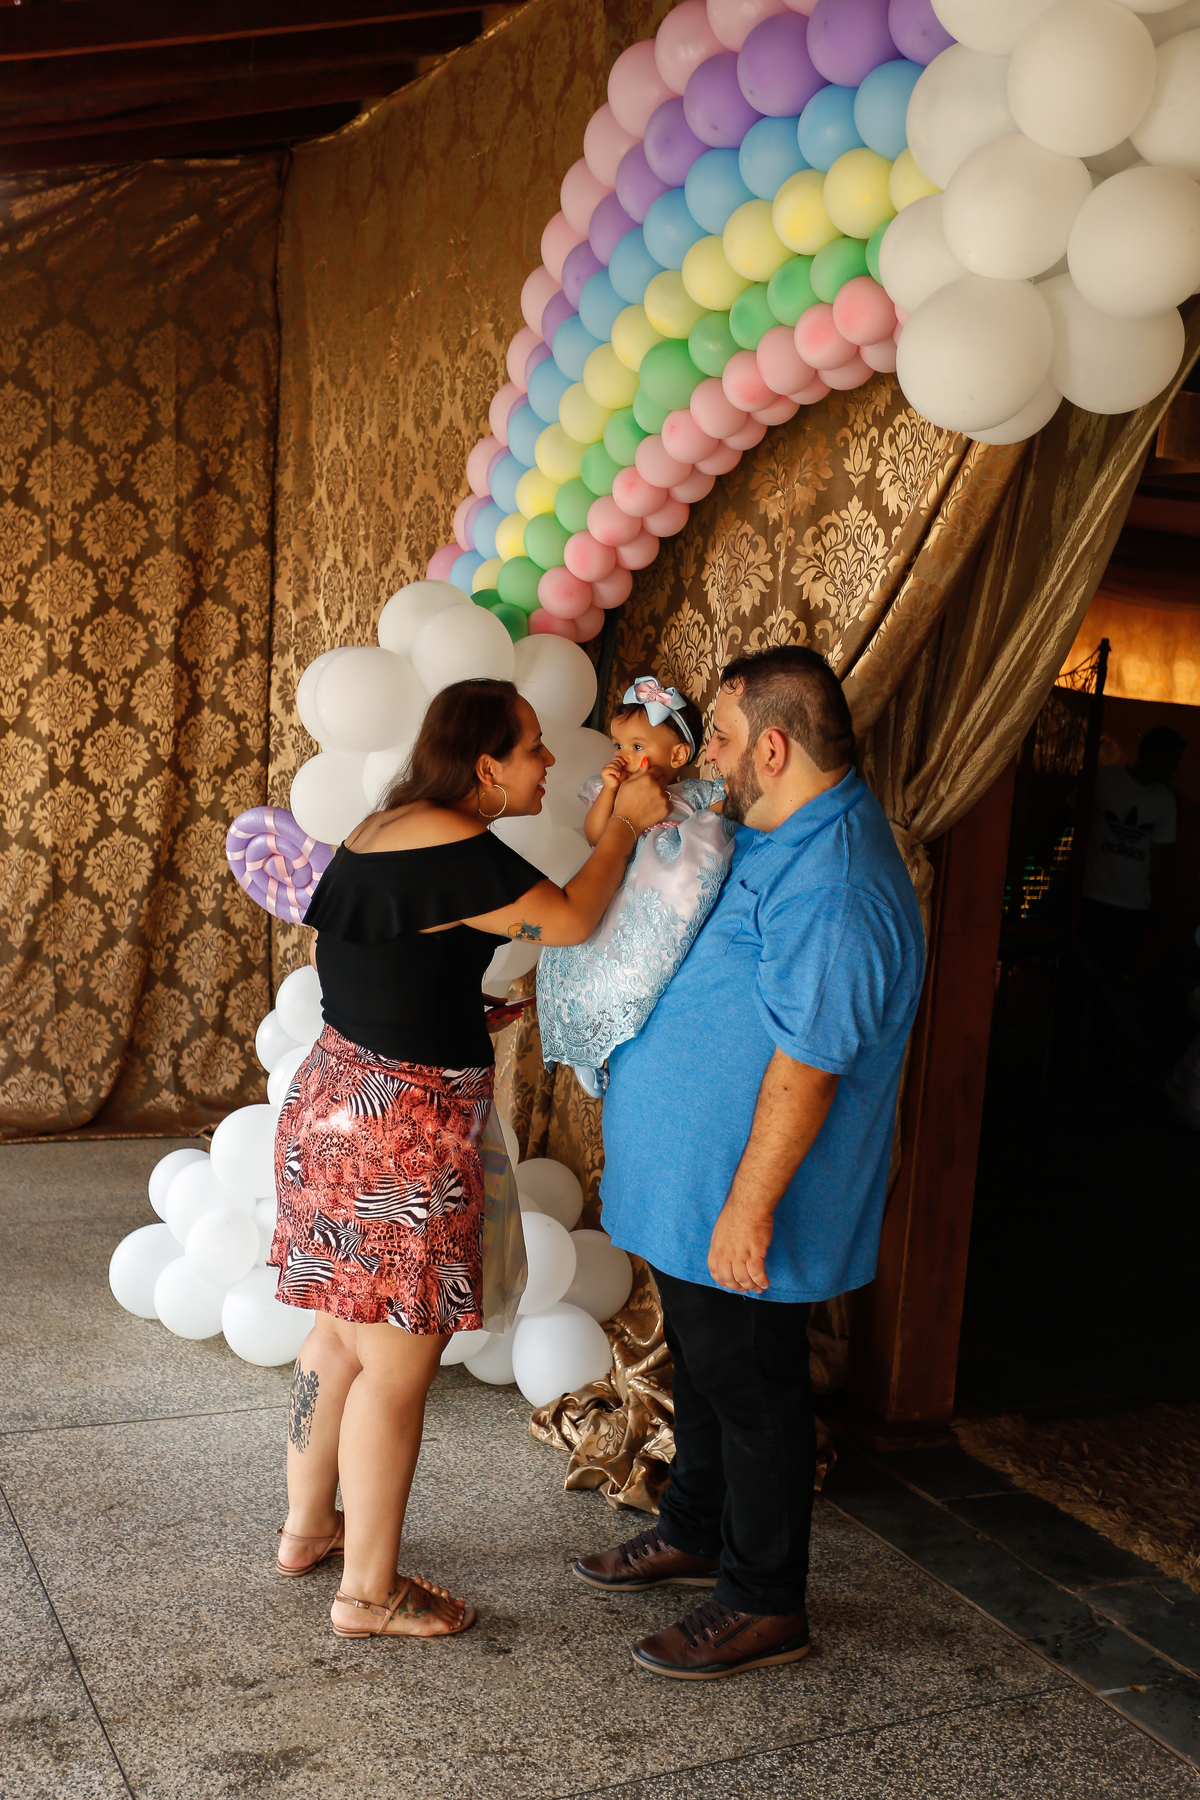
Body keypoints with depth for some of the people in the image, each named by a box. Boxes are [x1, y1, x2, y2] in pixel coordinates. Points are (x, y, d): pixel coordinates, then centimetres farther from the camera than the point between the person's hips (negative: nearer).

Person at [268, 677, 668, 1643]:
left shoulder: (386, 828, 8)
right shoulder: (456, 849, -22)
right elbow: (570, 919, -14)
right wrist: (626, 824, -3)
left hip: (337, 1101, 10)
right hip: (398, 1133, -10)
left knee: (342, 1333, 22)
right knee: (398, 1365, 3)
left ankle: (308, 1525, 38)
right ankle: (370, 1591, 17)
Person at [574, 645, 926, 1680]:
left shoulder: (832, 884, -28)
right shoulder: (779, 838, 7)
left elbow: (808, 1062, -29)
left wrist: (748, 1207, -25)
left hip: (739, 1204, -10)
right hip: (689, 1187, 10)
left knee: (751, 1389, 6)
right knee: (705, 1367, 24)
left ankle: (763, 1603, 23)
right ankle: (696, 1533, 43)